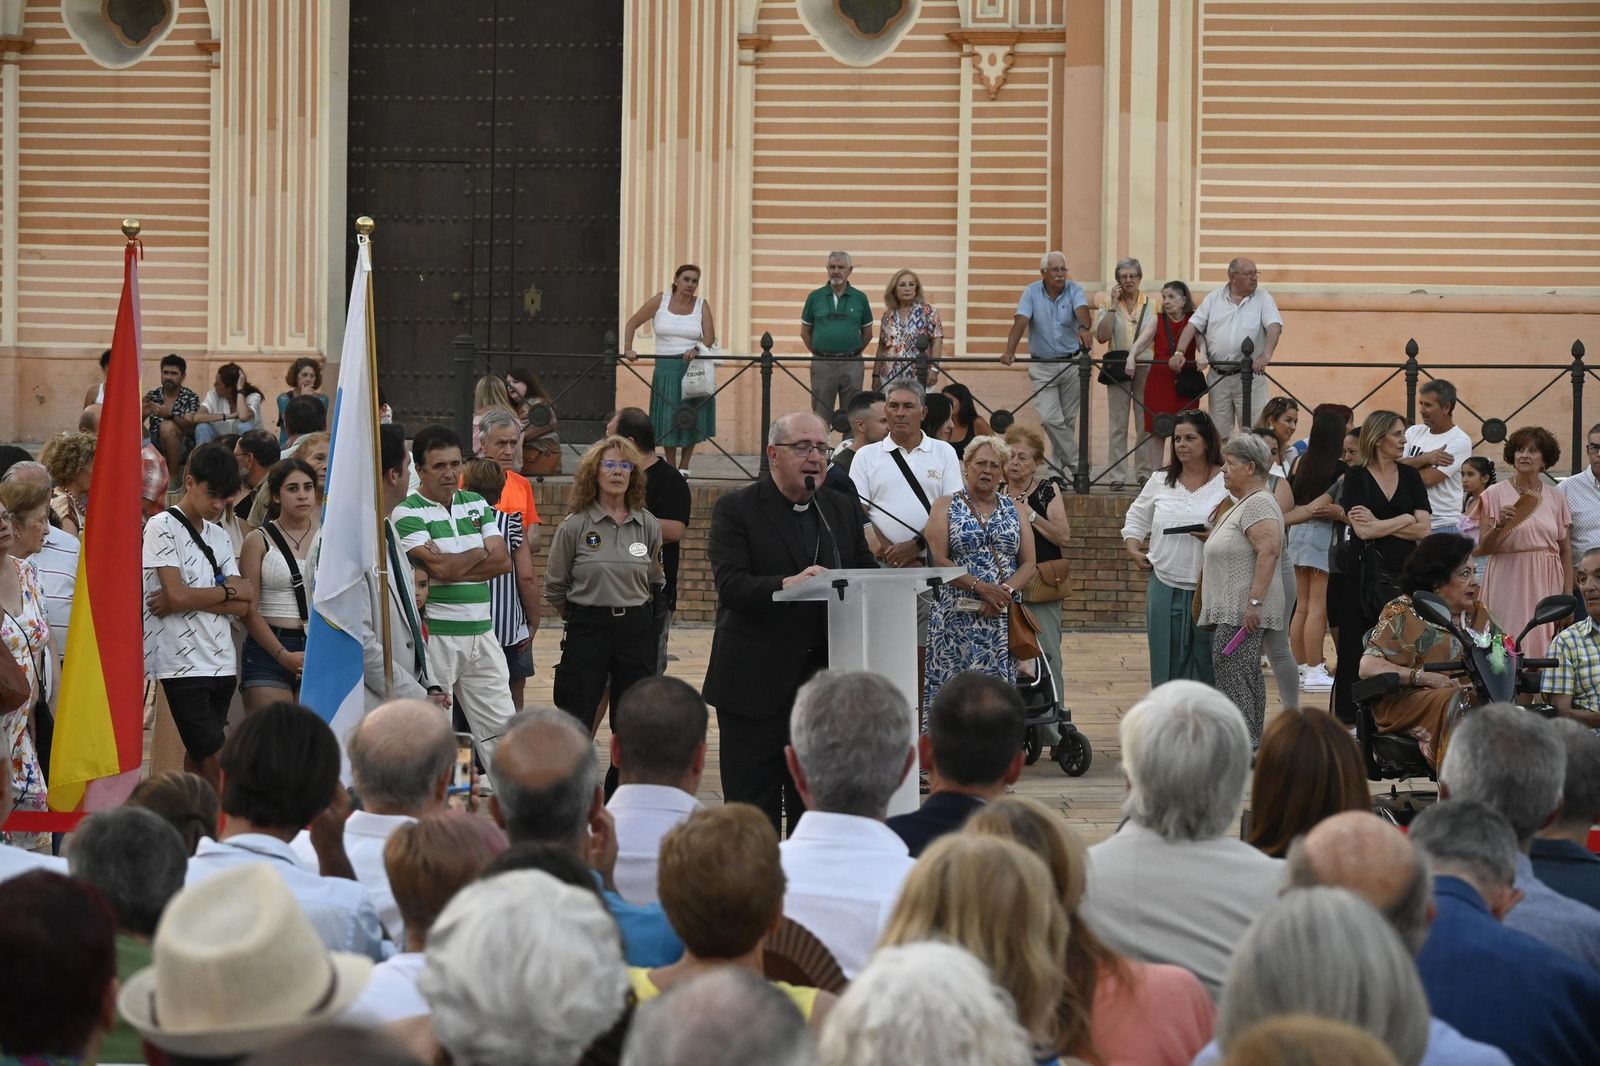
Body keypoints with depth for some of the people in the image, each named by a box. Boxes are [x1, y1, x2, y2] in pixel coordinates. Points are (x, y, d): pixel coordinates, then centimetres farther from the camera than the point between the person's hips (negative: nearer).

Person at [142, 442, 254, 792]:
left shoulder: (219, 536, 16)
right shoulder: (162, 527, -4)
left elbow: (243, 605, 6)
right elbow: (177, 594, -15)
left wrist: (190, 599, -8)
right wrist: (229, 590, -1)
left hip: (222, 662, 6)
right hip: (183, 665, -6)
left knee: (198, 759, 9)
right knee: (217, 764, -10)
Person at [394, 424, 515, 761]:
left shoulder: (477, 505, 12)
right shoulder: (406, 513, -7)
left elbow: (503, 561, 3)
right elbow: (440, 567, -18)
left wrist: (455, 567, -10)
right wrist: (481, 553, 1)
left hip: (481, 631, 6)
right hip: (434, 634, -6)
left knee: (500, 726, 5)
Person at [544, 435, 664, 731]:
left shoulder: (648, 526, 4)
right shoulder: (575, 525, -4)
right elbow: (555, 586, 5)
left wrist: (634, 612, 13)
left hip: (637, 628, 3)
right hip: (587, 629, -3)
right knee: (576, 721, -1)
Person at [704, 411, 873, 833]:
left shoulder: (844, 510, 14)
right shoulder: (736, 509, -2)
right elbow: (730, 584, -15)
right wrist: (787, 584, -31)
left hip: (824, 679, 4)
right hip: (757, 682, -4)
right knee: (753, 812, 0)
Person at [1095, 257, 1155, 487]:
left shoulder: (1152, 304, 6)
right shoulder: (1108, 303, 4)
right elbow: (1102, 336, -7)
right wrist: (1113, 306, -11)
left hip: (1145, 367, 1)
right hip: (1117, 368, -1)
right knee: (1117, 425, -1)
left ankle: (1145, 473, 10)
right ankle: (1117, 477, 0)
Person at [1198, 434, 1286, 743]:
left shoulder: (1258, 503, -14)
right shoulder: (1243, 503, 20)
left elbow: (1268, 551, -25)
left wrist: (1254, 602, -28)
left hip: (1242, 612, -11)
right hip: (1230, 610, 11)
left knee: (1232, 676, -14)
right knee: (1246, 678, 11)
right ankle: (1251, 745, 13)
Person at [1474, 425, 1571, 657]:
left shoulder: (1557, 498, 9)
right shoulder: (1495, 494, 1)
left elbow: (1566, 551, 12)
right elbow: (1482, 548, -2)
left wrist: (1568, 594, 5)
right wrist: (1500, 525, -20)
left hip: (1547, 584, 2)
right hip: (1508, 583, -2)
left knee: (1544, 647, -2)